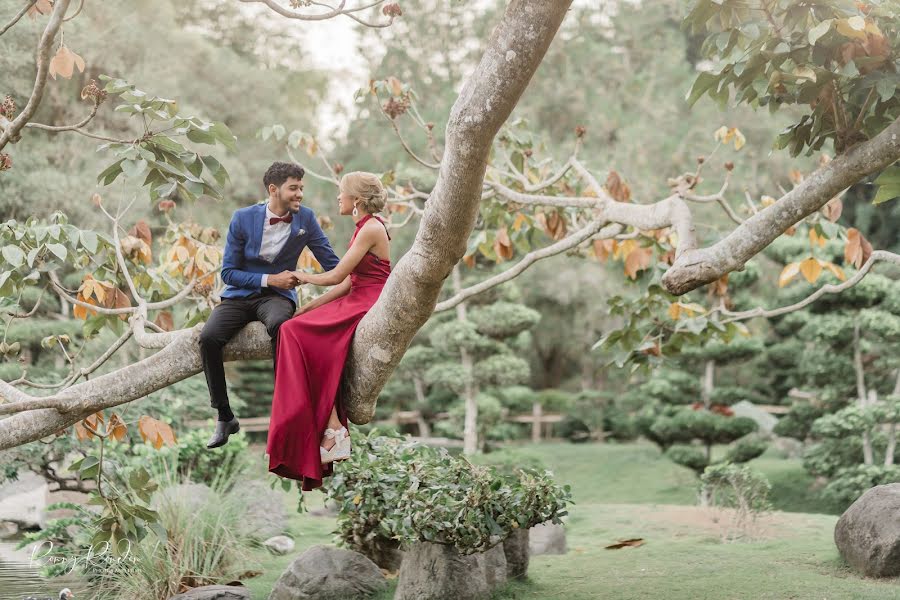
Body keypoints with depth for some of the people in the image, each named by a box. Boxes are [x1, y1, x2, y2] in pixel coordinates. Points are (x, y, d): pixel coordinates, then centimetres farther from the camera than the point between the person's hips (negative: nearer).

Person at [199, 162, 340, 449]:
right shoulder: (243, 218, -6)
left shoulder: (305, 218, -3)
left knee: (279, 324, -39)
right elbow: (228, 272, -4)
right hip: (239, 295, 1)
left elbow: (332, 263, 4)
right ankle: (225, 417, -10)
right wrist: (269, 279, -16)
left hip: (277, 296, -1)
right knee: (208, 338, -27)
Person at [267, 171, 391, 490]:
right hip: (356, 302, 9)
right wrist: (308, 307, 11)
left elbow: (337, 277, -12)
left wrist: (303, 277, 6)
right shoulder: (364, 227, 18)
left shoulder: (372, 229, -12)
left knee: (299, 333, -20)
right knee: (295, 330, -6)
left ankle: (333, 430, -20)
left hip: (369, 306, -9)